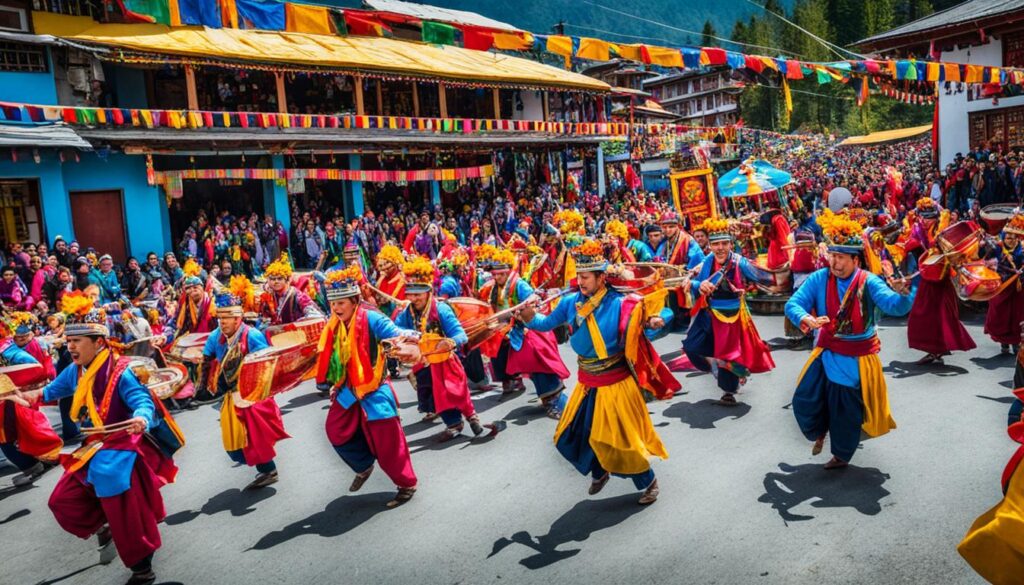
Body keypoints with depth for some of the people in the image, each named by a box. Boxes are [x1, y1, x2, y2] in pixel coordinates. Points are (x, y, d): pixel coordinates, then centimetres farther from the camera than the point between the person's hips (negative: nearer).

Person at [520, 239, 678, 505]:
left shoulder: (620, 303, -20)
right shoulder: (571, 302, -6)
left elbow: (654, 310, -15)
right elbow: (547, 323, 4)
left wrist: (653, 322, -38)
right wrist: (531, 318, -16)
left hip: (615, 383, -5)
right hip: (587, 383, 5)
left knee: (622, 438, 2)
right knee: (573, 435, 13)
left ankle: (648, 482, 29)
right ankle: (599, 472, 42)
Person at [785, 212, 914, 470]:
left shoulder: (869, 282, -16)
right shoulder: (819, 279, -11)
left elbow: (895, 307, -29)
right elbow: (793, 304, -17)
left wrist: (902, 293, -53)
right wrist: (807, 319, -39)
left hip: (857, 358, -2)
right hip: (826, 353, 2)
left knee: (847, 411, 10)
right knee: (805, 401, -1)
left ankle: (841, 455, 35)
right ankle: (820, 431, 35)